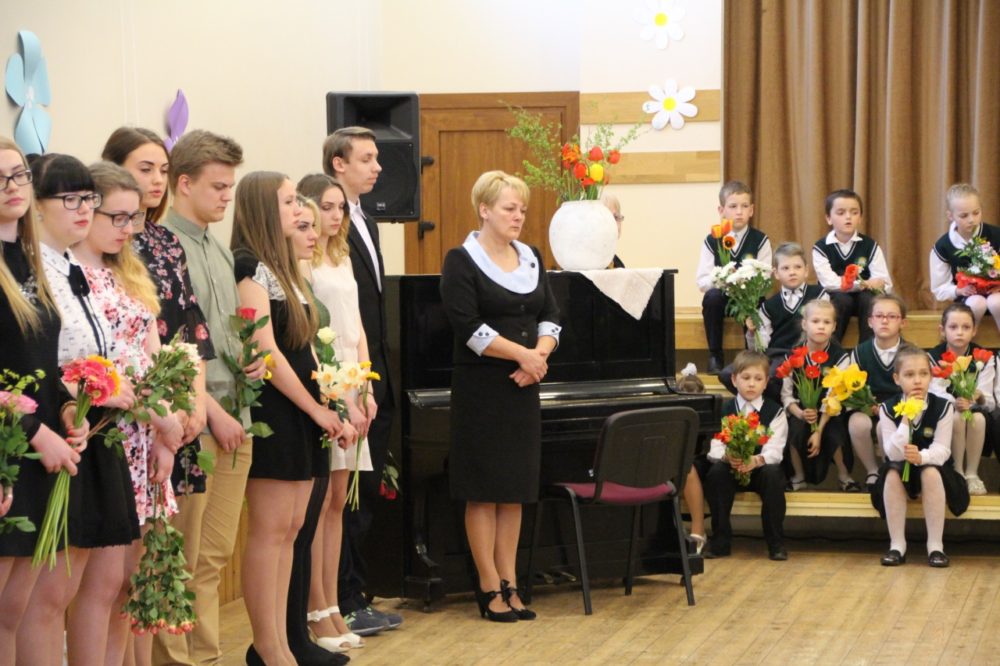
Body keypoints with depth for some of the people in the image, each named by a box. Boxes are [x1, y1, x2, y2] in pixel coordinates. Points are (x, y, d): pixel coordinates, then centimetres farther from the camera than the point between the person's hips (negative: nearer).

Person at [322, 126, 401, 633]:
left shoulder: (365, 224, 17)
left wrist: (383, 377, 16)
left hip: (374, 381, 9)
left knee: (366, 492, 13)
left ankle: (354, 596, 20)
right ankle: (346, 603, 4)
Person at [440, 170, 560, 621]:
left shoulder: (531, 258, 12)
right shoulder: (463, 261, -7)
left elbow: (549, 317, 9)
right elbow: (468, 326, -16)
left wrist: (539, 356, -10)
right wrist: (523, 354, -15)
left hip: (523, 387, 6)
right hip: (481, 389, -6)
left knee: (515, 489, 7)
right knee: (484, 488, -2)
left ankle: (509, 582, 12)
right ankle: (490, 587, 4)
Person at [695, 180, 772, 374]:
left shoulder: (760, 240, -1)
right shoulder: (712, 241, -1)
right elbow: (702, 281, -6)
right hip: (723, 295, 1)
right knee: (712, 297, -31)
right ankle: (715, 356, -18)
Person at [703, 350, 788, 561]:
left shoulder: (775, 412, -2)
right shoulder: (724, 411, 3)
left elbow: (774, 451, -15)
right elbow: (714, 448, -9)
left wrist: (756, 460, -37)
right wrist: (727, 457, -33)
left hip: (761, 468, -2)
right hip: (731, 469, 2)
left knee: (772, 474, -34)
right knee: (715, 472, -29)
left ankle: (775, 541, -21)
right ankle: (720, 540, -18)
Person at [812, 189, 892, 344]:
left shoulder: (870, 246, -3)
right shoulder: (821, 248, -7)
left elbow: (885, 284, -8)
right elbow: (829, 282, -20)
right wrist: (864, 283, -27)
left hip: (863, 298, 1)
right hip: (833, 301, -1)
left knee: (869, 298, -30)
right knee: (842, 299, -33)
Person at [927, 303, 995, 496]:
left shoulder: (984, 357, -7)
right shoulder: (934, 357, -9)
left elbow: (990, 402, -11)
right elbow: (935, 393, -20)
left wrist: (979, 398, -37)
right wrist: (954, 403, -42)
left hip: (974, 411, 1)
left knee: (978, 418, -33)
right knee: (956, 417, -34)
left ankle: (972, 474, -20)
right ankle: (957, 473, -20)